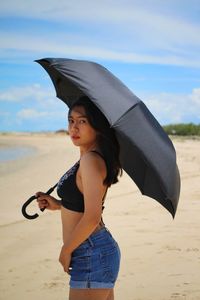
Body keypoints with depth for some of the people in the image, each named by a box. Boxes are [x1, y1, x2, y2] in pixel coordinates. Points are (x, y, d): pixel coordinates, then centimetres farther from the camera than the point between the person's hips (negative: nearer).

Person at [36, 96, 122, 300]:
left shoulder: (91, 159, -19)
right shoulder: (88, 158, 10)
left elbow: (92, 217, -24)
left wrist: (66, 250, -13)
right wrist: (58, 204, 10)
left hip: (91, 255, -10)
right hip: (101, 249, 10)